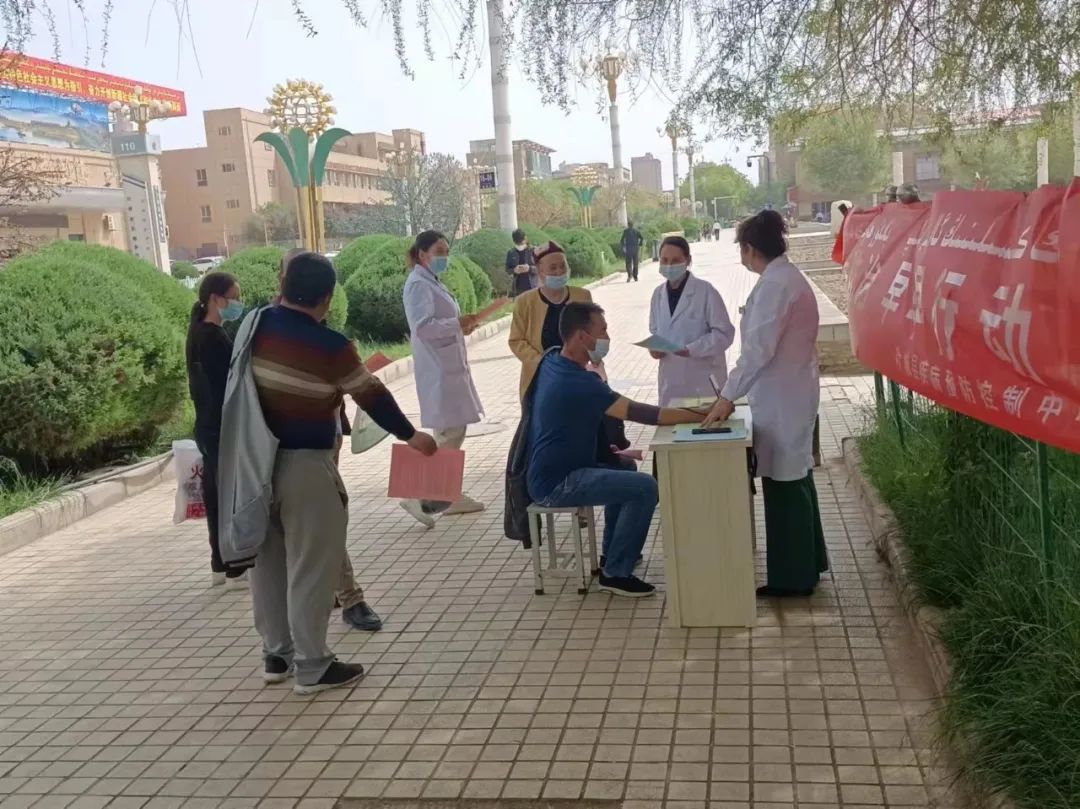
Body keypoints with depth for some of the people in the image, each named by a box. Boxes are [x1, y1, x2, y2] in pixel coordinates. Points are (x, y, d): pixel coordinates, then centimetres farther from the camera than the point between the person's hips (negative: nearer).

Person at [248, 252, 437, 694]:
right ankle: (312, 666, 10)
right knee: (311, 565, 2)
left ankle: (276, 654, 27)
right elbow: (372, 396, -6)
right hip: (304, 464, -7)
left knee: (269, 558, 16)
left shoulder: (256, 324, 1)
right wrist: (410, 435, 8)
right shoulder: (329, 345, -15)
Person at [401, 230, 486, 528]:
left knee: (452, 430, 14)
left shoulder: (431, 282, 18)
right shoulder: (418, 284, -14)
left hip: (449, 367, 10)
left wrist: (461, 326, 5)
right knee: (450, 433, -12)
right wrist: (458, 324, -21)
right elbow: (423, 327, -25)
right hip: (438, 370, -10)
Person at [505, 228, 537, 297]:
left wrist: (530, 268, -23)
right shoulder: (511, 253, 2)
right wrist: (514, 270, -16)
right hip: (517, 287, 2)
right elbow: (507, 269, 7)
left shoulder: (533, 251, -4)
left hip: (531, 286, -2)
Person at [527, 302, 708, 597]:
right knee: (645, 487, -19)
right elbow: (640, 413, -27)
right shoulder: (578, 383, -25)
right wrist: (702, 416, -24)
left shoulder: (550, 361, 5)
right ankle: (615, 573, -6)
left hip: (550, 471, 11)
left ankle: (612, 555, 35)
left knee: (623, 473, 29)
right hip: (556, 483, -10)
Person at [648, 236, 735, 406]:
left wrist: (692, 349, -22)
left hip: (704, 380, -4)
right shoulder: (659, 294, 7)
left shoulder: (706, 291, -9)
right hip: (671, 381, 5)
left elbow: (725, 333, -10)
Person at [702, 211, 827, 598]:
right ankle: (806, 563, 32)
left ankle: (791, 577, 11)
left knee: (783, 482, 0)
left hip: (781, 398, -10)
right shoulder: (788, 276, 12)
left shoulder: (774, 283, -19)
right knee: (795, 476, 19)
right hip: (792, 392, 10)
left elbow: (758, 348, -25)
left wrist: (727, 396, -23)